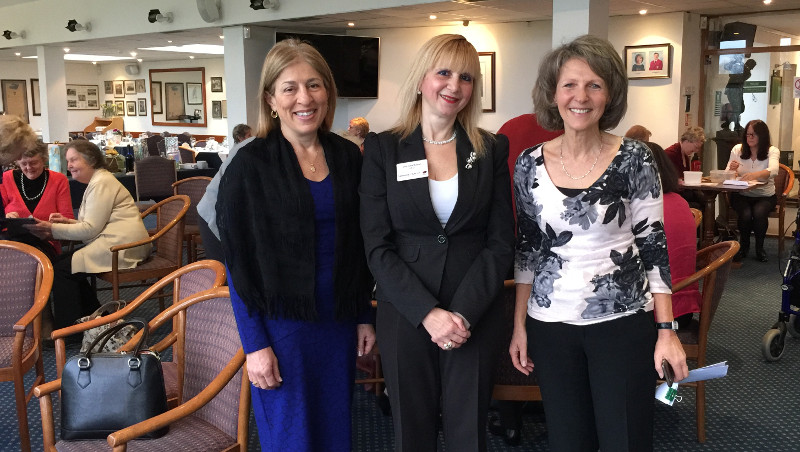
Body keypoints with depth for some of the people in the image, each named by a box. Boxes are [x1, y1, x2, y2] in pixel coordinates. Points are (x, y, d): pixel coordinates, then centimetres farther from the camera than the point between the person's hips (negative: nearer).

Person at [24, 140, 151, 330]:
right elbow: (95, 225, 23)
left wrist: (52, 228, -11)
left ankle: (67, 328, -1)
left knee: (62, 269, -11)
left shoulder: (101, 183, -11)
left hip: (122, 246, -11)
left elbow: (90, 229, -14)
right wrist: (68, 222, 9)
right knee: (61, 261, 10)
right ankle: (94, 317, 13)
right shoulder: (97, 181, 22)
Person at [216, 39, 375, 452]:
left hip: (339, 321, 4)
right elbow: (237, 262, -9)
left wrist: (364, 317, 11)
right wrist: (254, 344, -11)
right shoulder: (250, 165, -9)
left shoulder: (348, 157, 4)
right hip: (282, 323, -4)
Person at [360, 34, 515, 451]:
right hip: (405, 315, 0)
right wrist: (428, 312, -16)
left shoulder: (491, 150, 3)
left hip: (475, 316, 1)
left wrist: (463, 312, -13)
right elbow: (377, 247, -6)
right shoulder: (382, 149, -1)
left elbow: (501, 243, -1)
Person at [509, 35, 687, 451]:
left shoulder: (634, 159, -6)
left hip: (623, 324, -2)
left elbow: (654, 246, -4)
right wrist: (519, 325, 7)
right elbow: (526, 251, 8)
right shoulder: (529, 163, 0)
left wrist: (667, 331, -7)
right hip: (550, 326, 2)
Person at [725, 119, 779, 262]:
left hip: (765, 196, -1)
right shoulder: (737, 149, 2)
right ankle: (744, 246, 0)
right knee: (745, 214, -29)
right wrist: (732, 169, -26)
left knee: (759, 213, -31)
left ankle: (759, 248, -5)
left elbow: (773, 170, -26)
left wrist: (756, 174, -48)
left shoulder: (772, 151, -4)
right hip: (741, 195, 1)